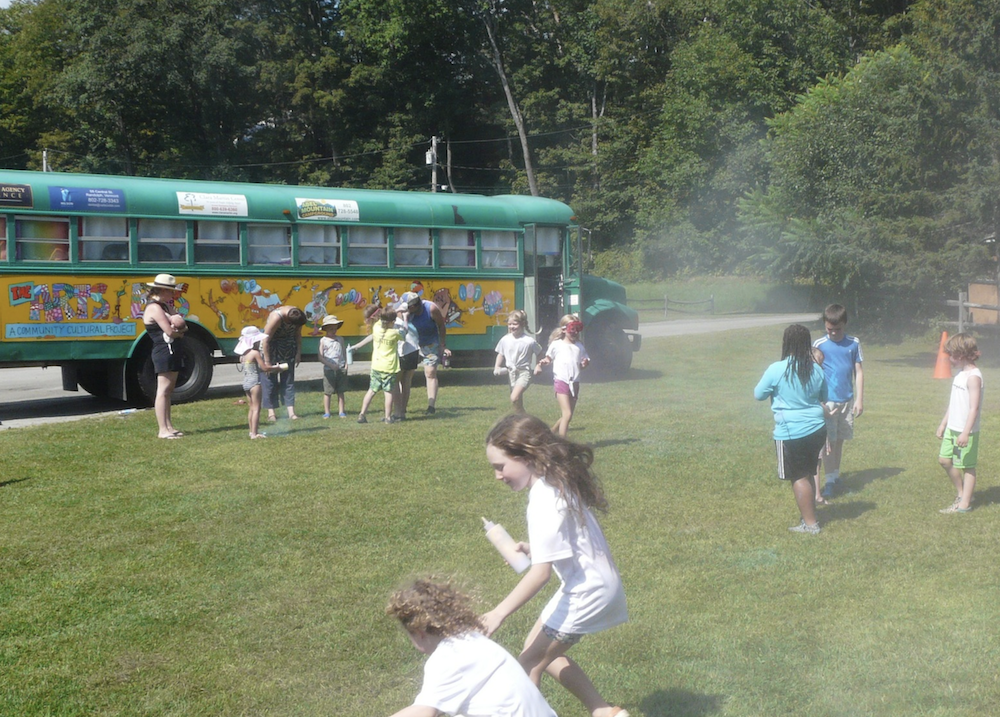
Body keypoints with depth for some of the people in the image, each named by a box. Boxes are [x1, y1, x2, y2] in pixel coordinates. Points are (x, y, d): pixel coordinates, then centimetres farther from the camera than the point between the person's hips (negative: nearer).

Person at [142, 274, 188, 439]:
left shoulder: (166, 306, 17)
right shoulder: (155, 308, -14)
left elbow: (183, 326, 10)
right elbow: (169, 331, -20)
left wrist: (179, 328, -13)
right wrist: (180, 331, 1)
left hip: (172, 351, 10)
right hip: (164, 352, -10)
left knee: (169, 390, 13)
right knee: (163, 390, -9)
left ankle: (169, 426, 18)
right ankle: (163, 430, -9)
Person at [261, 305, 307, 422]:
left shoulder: (298, 315, -17)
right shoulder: (276, 318, -33)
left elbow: (298, 334, 1)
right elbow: (266, 340, -27)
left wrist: (298, 353, -1)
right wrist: (267, 363, -23)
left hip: (288, 346, 5)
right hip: (270, 346, -5)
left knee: (288, 379, 0)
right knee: (270, 379, -4)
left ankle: (291, 411, -3)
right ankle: (271, 412, 2)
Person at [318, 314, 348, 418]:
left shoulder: (340, 339, 10)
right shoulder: (323, 341, -1)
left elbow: (344, 352, 15)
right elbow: (320, 357, -5)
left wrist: (346, 364, 2)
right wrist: (330, 365, -15)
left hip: (341, 369, 3)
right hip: (329, 370, -3)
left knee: (340, 392, 8)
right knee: (328, 392, 1)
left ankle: (341, 412, 14)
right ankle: (326, 412, 9)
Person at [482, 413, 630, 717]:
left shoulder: (544, 501, -24)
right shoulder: (558, 480, 3)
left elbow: (541, 572, -27)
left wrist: (498, 613, -23)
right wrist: (532, 549, 1)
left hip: (586, 592, -10)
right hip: (595, 581, 10)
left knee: (527, 665, -1)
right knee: (540, 650, 21)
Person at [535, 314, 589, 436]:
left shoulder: (579, 346, 9)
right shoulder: (556, 345, -1)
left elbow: (583, 363, 15)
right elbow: (549, 358, 10)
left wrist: (585, 363, -7)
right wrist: (543, 362, -11)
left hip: (574, 383, 5)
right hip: (561, 381, -5)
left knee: (568, 415, 11)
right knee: (567, 414, -16)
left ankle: (551, 433, 31)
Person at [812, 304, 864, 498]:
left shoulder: (854, 343, 2)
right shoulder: (820, 344, -5)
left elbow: (858, 372, 6)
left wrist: (859, 399, 2)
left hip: (847, 400, 3)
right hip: (828, 401, -3)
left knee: (840, 440, 11)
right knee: (829, 441, -4)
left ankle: (836, 475, 23)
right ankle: (829, 480, 0)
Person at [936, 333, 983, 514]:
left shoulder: (973, 376, -18)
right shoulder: (960, 374, 11)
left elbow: (974, 407, -22)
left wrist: (966, 432, -26)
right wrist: (943, 423, 22)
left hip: (966, 431, -9)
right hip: (952, 429, 9)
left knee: (966, 465, 1)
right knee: (944, 460, 13)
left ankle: (964, 503, 9)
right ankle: (961, 493, 28)